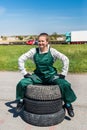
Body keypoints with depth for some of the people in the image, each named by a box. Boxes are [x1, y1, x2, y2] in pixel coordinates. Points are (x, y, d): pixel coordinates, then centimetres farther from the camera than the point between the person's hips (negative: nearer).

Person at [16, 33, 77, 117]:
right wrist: (24, 73, -7)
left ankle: (68, 104, 3)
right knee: (22, 83, -18)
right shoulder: (34, 51, -7)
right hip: (38, 76, 2)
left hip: (51, 75, -1)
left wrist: (63, 74, -13)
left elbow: (65, 59, -11)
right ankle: (21, 101, 10)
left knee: (65, 85, -24)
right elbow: (21, 59, -3)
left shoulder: (52, 51, -11)